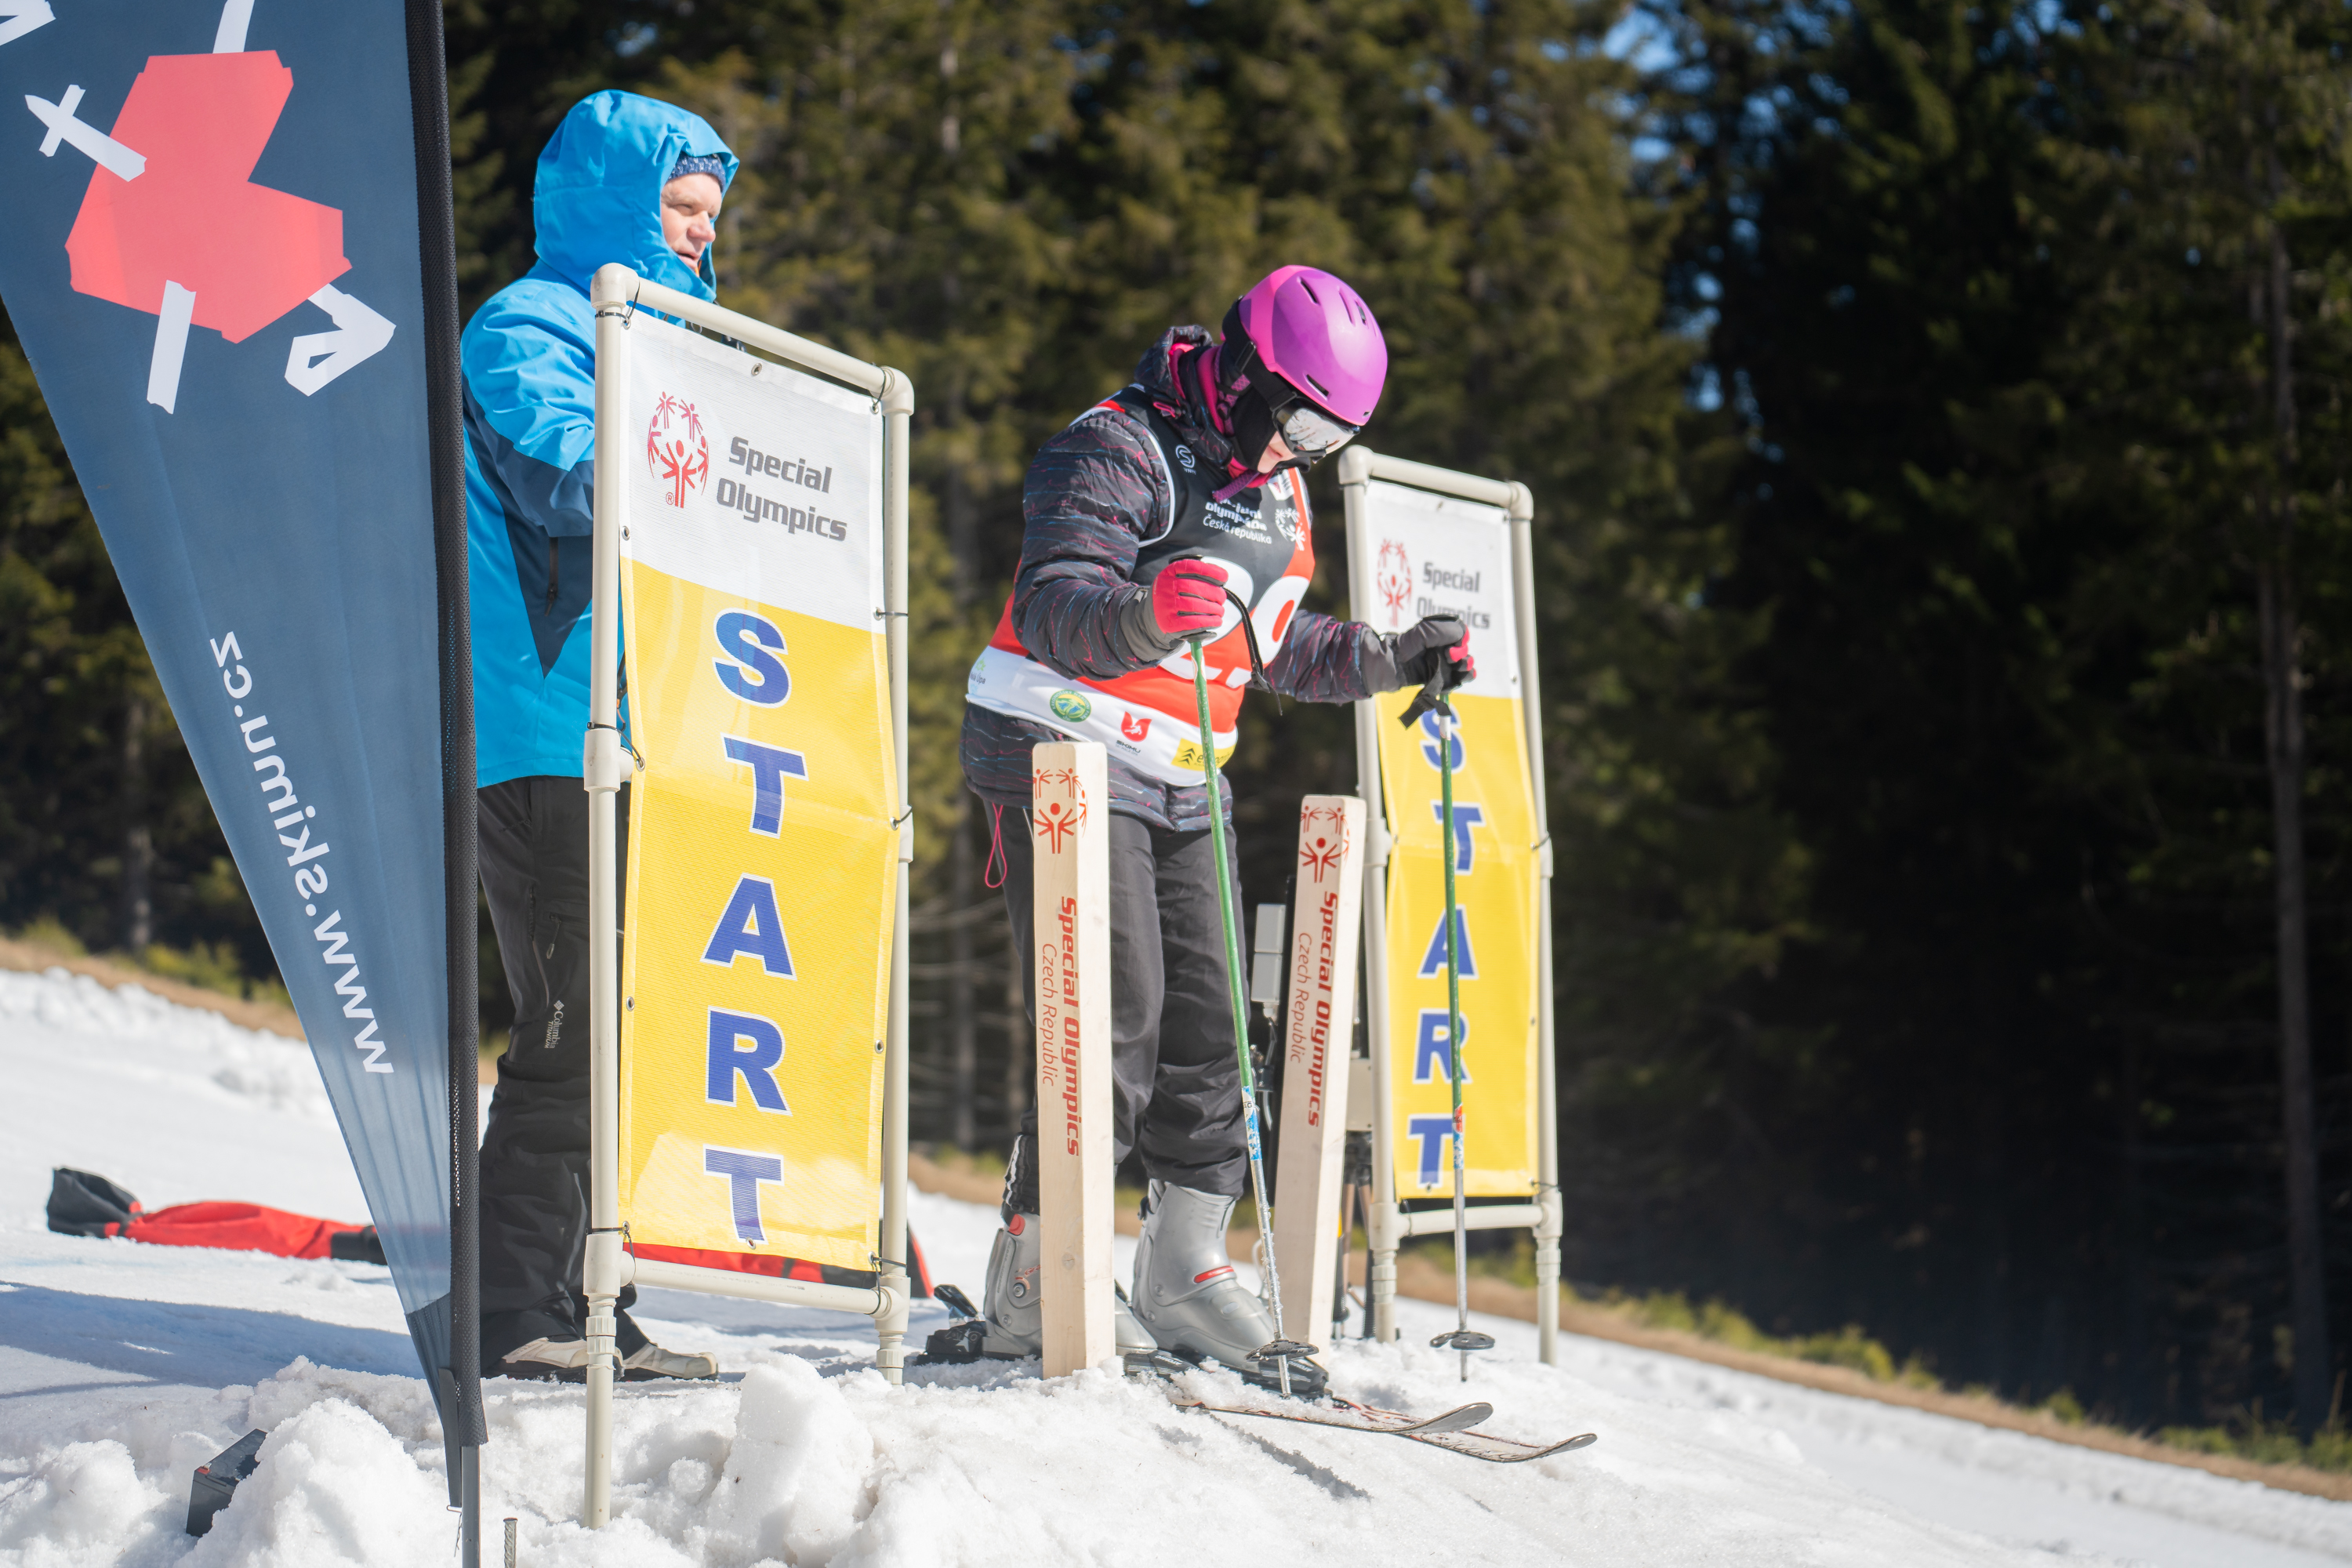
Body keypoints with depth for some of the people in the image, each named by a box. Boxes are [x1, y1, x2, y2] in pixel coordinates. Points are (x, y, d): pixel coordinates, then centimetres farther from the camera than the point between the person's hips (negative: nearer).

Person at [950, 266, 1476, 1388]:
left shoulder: (1275, 487, 14)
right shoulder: (1118, 452, -13)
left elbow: (1280, 650, 27)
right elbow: (1053, 614, -26)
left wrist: (1397, 659, 17)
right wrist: (1154, 611, -45)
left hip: (1179, 786, 8)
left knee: (1208, 1021, 5)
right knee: (1115, 1016, -15)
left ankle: (1186, 1266, 13)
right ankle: (1036, 1275, -11)